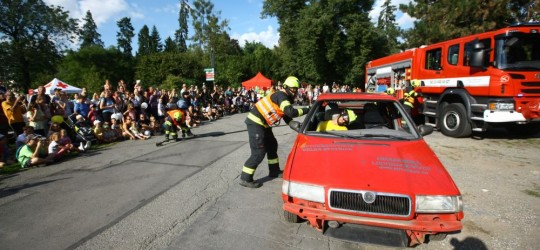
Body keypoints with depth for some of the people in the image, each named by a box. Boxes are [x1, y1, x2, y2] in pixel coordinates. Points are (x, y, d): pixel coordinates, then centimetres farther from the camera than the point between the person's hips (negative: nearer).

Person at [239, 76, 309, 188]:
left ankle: (274, 171, 35)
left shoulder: (286, 99, 14)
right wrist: (306, 110, -19)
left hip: (263, 124, 11)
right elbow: (290, 112, -31)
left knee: (272, 145, 19)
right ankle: (245, 179, -2)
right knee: (259, 152, -11)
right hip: (255, 122, -10)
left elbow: (287, 117, 11)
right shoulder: (281, 96, -17)